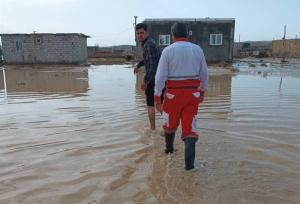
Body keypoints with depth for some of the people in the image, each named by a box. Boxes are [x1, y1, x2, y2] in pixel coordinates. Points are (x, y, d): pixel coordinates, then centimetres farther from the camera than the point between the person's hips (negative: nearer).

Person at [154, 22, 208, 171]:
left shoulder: (168, 50, -8)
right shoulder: (197, 49, 3)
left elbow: (160, 76, -12)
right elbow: (204, 74, 10)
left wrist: (157, 98, -7)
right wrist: (203, 91, 23)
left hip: (174, 94, -2)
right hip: (192, 93, 2)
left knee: (170, 122, 23)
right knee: (189, 127, 4)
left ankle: (169, 147, 43)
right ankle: (189, 163, -6)